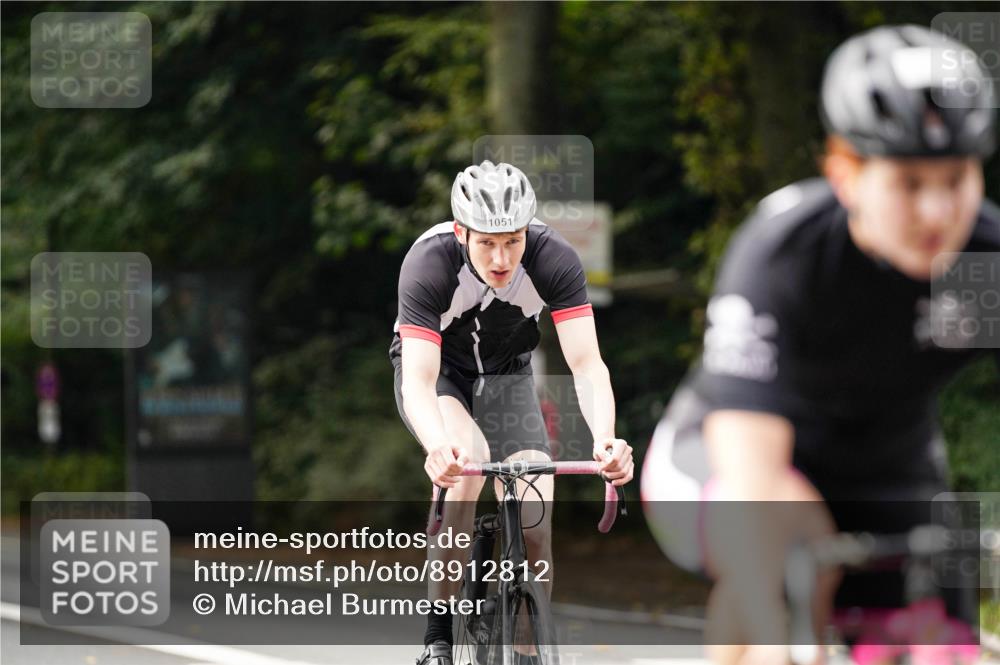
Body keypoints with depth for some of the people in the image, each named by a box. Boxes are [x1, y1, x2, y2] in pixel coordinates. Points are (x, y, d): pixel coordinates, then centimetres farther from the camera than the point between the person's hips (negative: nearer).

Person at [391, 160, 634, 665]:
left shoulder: (553, 259, -28)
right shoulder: (428, 263, -34)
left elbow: (587, 364, -32)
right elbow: (418, 381, -40)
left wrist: (605, 438, -51)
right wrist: (438, 447, -61)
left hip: (506, 376, 2)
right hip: (435, 373, -2)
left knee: (535, 527, -16)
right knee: (470, 459, -34)